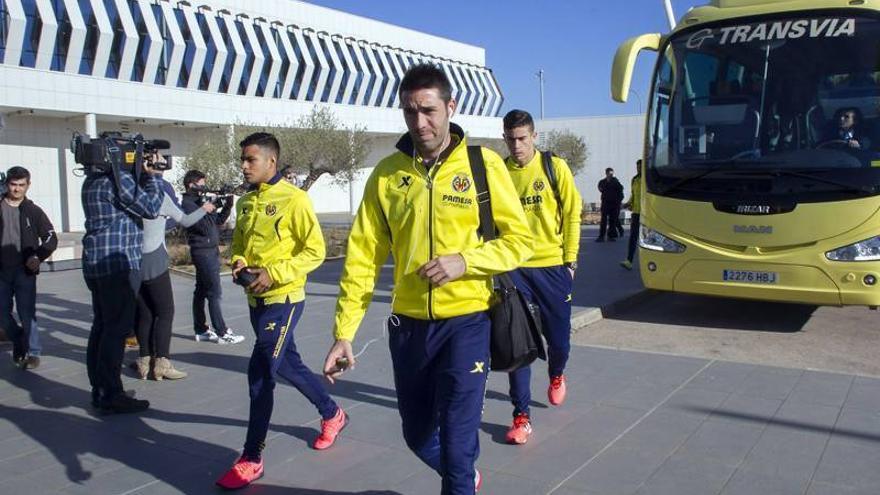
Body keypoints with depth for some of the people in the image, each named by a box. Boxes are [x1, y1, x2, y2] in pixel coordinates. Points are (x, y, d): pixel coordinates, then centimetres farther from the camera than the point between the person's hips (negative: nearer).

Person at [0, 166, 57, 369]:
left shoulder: (33, 211, 3)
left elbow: (51, 238, 4)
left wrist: (38, 257, -11)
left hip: (25, 270, -2)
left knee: (27, 313, -4)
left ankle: (33, 352, 6)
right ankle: (19, 343, 31)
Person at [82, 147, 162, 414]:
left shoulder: (92, 180, 15)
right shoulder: (118, 177, -14)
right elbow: (150, 208, -11)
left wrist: (143, 174, 9)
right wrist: (150, 175, 0)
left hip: (96, 263, 10)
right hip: (118, 263, -10)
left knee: (101, 326, 13)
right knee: (117, 329, -6)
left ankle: (100, 390, 19)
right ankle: (111, 395, -3)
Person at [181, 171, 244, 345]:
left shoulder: (199, 202, 14)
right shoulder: (188, 204, -13)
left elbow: (219, 220, 14)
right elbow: (205, 228, -20)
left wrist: (228, 205, 0)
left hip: (210, 251, 9)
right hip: (204, 252, -9)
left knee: (201, 292, 11)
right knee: (214, 293, -8)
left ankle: (201, 331, 17)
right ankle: (222, 333, -5)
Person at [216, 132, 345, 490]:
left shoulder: (294, 199, -13)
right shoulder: (246, 202, 9)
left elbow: (315, 251, -13)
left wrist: (274, 273, -20)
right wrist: (239, 263, -2)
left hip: (283, 299, -8)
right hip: (256, 299, 8)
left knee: (260, 373, -9)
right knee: (288, 366, 18)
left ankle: (252, 459, 2)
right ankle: (332, 414, 40)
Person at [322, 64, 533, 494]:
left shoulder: (483, 164, -5)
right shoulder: (387, 173, 1)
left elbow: (519, 240, -2)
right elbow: (362, 257, 0)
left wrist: (464, 261, -19)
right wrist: (344, 332, -4)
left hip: (465, 321, -3)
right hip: (408, 325, 4)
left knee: (457, 442, -5)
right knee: (417, 436, 19)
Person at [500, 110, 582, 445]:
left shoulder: (554, 167, -2)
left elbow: (572, 214, 1)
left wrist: (570, 260, -2)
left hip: (552, 266, 0)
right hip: (514, 268, 1)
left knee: (559, 337, 10)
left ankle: (556, 375, 45)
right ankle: (521, 416, 8)